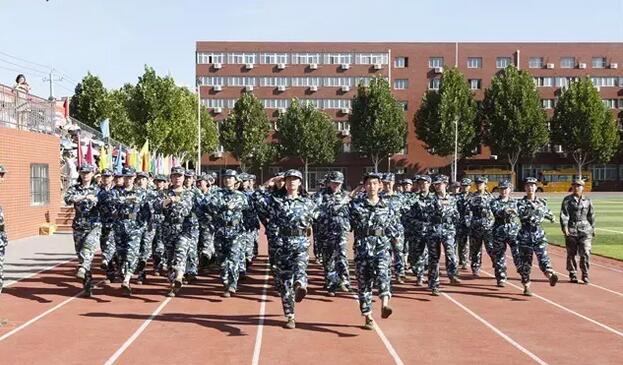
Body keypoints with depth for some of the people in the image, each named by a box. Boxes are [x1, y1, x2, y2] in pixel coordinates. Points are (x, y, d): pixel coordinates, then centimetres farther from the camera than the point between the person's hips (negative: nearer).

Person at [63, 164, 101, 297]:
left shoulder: (97, 190, 8)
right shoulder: (74, 189, 8)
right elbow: (68, 199, -13)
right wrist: (85, 197, -18)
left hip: (94, 226, -2)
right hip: (79, 226, 2)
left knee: (89, 246, -30)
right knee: (80, 254, 3)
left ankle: (82, 269, -50)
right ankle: (87, 286, 12)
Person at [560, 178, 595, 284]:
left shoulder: (587, 201, 11)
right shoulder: (567, 200, 3)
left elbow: (591, 216, 19)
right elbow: (563, 215, -6)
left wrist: (592, 229, 20)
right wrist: (564, 227, -17)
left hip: (585, 230, 1)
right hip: (571, 230, -1)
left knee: (585, 253, -8)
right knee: (571, 254, 4)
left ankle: (585, 275, 3)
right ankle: (573, 275, 16)